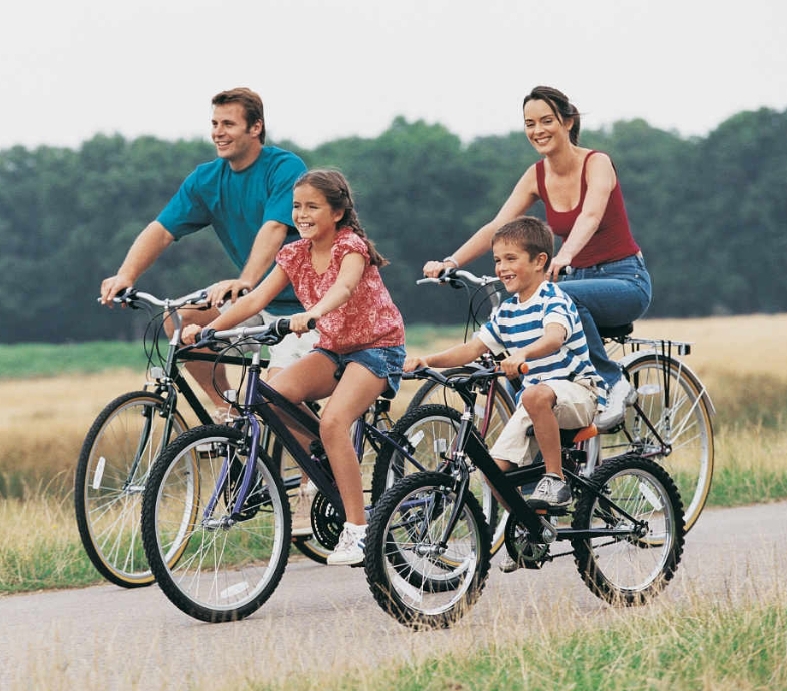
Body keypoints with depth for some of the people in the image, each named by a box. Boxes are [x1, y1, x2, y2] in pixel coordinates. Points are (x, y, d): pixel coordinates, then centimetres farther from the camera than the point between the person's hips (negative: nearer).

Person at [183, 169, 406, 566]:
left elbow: (344, 286, -38)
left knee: (333, 421, -30)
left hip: (377, 347, -6)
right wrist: (207, 328, -22)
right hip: (333, 349, 6)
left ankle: (357, 530, -26)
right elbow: (256, 299, -7)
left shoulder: (351, 246, -16)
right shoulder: (296, 255, 2)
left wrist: (312, 313, -59)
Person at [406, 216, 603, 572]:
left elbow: (554, 336, -34)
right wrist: (428, 360, -7)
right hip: (535, 404, 8)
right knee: (495, 465, -8)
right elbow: (473, 348, 9)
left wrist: (522, 355, -54)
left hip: (578, 391, -8)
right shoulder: (507, 312, 11)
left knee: (536, 395, -41)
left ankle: (556, 481, -26)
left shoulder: (553, 299, -13)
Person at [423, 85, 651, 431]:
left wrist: (564, 256, -55)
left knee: (564, 296, -37)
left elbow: (590, 217, -35)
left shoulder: (596, 164, -15)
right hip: (582, 278, 6)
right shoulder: (536, 176, 2)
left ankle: (614, 384, -22)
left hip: (626, 280, -6)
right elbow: (497, 227, -7)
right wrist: (450, 262, -23)